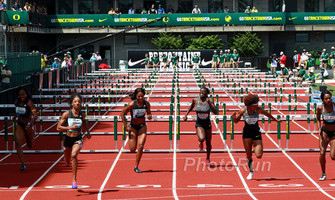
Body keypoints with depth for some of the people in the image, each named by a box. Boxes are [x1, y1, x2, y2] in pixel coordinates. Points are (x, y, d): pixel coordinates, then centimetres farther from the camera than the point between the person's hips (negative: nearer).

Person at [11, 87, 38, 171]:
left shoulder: (29, 103, -22)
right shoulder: (16, 102, -4)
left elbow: (35, 116, -31)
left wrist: (29, 124, -45)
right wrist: (13, 120, 15)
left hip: (28, 125, -4)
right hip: (19, 125, 4)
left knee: (30, 146, 14)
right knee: (18, 143, -17)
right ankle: (23, 164, -16)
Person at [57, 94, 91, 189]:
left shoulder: (82, 114, -2)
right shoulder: (66, 114, -11)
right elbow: (58, 127, -12)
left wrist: (88, 131, 17)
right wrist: (70, 127, -25)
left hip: (78, 139, -1)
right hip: (68, 139, 1)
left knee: (74, 155, -30)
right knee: (67, 161, 18)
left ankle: (74, 179, -24)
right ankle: (67, 161, 61)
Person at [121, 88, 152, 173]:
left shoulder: (146, 104, -10)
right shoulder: (132, 104, -20)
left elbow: (149, 112, 8)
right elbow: (122, 114, -12)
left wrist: (150, 116, -17)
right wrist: (125, 127, -14)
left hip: (142, 127, 2)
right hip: (133, 127, -2)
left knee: (140, 146, -14)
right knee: (132, 149, -3)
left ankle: (136, 167, -3)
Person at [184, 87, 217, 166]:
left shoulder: (210, 100, -10)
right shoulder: (195, 100, -6)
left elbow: (215, 112, -18)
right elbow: (191, 107, 16)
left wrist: (209, 104, -28)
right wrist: (186, 114, 9)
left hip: (207, 124, 1)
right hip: (199, 124, -1)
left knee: (208, 143, 10)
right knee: (202, 138, -28)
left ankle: (208, 158, 35)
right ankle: (200, 142, 11)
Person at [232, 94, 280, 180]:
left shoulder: (258, 110, -11)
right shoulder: (243, 111, -14)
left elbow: (266, 114, 9)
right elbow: (236, 121, -1)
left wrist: (275, 119, 23)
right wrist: (234, 117, -24)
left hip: (256, 133, 1)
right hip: (247, 133, 0)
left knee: (259, 156, -10)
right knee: (249, 156, 0)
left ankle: (256, 148, 26)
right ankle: (251, 172, 21)